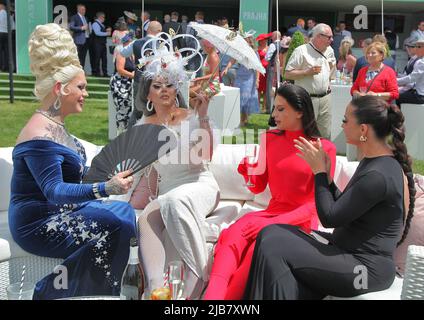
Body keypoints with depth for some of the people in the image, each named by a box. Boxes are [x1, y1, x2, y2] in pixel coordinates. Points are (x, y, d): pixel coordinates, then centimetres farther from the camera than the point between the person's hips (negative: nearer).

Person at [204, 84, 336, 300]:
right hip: (271, 214, 4)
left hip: (301, 222, -4)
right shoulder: (270, 139, 10)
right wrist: (246, 162, -8)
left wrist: (275, 223, -19)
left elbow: (318, 202, -7)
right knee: (232, 235, -31)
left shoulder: (325, 148, -3)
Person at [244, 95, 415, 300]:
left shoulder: (378, 175, -23)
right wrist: (324, 173, 1)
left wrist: (319, 170, -11)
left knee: (273, 246, -16)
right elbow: (342, 208, 12)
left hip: (366, 268, -9)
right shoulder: (372, 162, 8)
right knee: (271, 234, -6)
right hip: (347, 249, 9)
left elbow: (329, 218, -19)